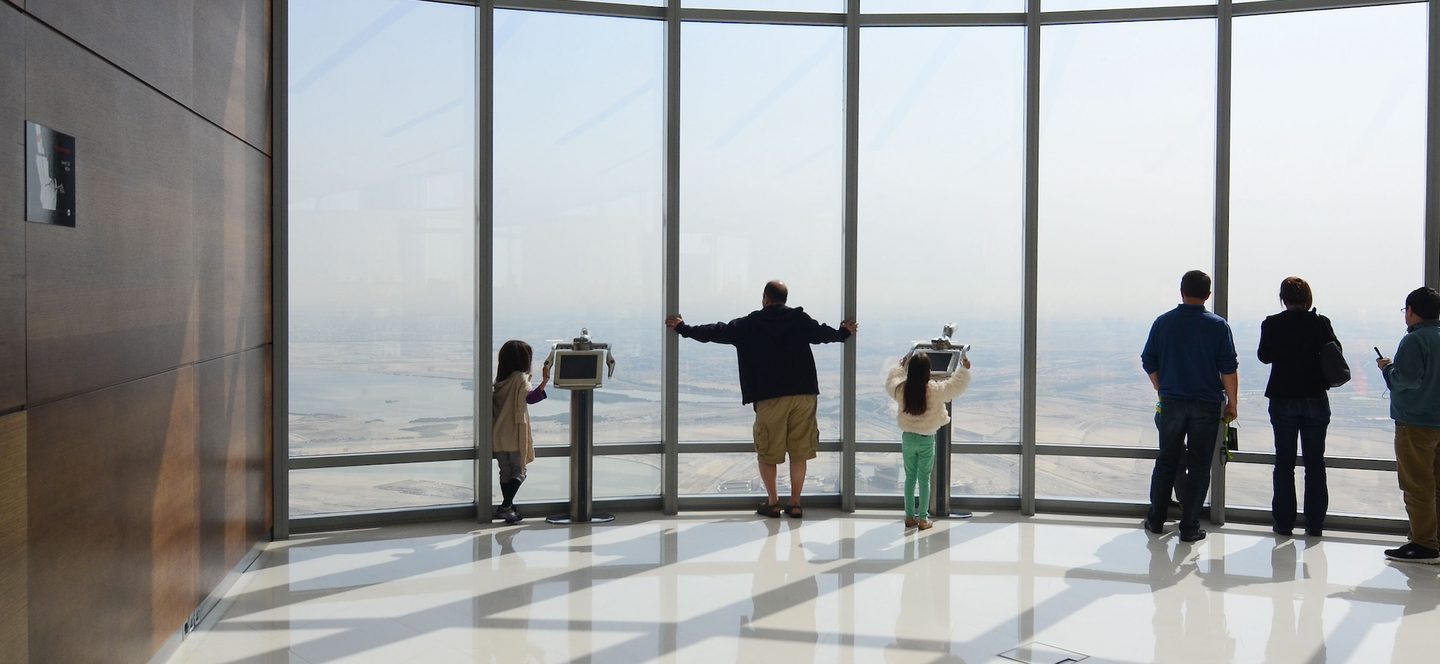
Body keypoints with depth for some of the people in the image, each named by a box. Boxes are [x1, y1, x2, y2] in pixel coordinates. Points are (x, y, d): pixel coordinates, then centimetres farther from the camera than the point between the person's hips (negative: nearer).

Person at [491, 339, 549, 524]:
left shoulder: (499, 380, 8)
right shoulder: (520, 378, -12)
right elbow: (530, 397, -21)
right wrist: (545, 381, -22)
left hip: (498, 434, 6)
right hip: (515, 434, -6)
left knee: (505, 472, 14)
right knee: (519, 472, 1)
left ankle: (508, 507, 18)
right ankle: (505, 506, -11)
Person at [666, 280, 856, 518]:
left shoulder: (749, 325, 2)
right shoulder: (799, 319, 4)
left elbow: (716, 332, 6)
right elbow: (822, 333, 16)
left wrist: (683, 328, 17)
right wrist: (844, 332, 37)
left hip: (769, 398, -2)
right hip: (803, 394, 2)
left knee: (767, 453, 11)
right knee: (799, 452, 9)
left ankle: (773, 502, 14)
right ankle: (795, 503, 11)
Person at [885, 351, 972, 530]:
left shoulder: (901, 389, -11)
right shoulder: (936, 390, -19)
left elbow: (890, 382, 12)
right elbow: (956, 385, -8)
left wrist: (901, 367, 25)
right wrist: (965, 368, 7)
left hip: (908, 437, 2)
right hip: (927, 440, -2)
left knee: (910, 477, 13)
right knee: (924, 479, 7)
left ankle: (909, 516, 19)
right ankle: (923, 519, 13)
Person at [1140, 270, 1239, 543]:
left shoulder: (1163, 322, 1)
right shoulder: (1218, 326, -5)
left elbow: (1148, 363, 6)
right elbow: (1229, 369, -6)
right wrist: (1232, 402, 4)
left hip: (1172, 402, 2)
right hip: (1207, 405, -2)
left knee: (1166, 461, 14)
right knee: (1199, 466, 4)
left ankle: (1156, 520, 19)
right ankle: (1189, 527, 6)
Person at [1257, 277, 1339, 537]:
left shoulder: (1272, 324, -7)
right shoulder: (1320, 323, -6)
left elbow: (1264, 356, 1)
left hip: (1283, 399, -1)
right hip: (1316, 399, 1)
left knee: (1284, 462, 7)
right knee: (1315, 462, 8)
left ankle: (1284, 522, 7)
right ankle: (1315, 523, 10)